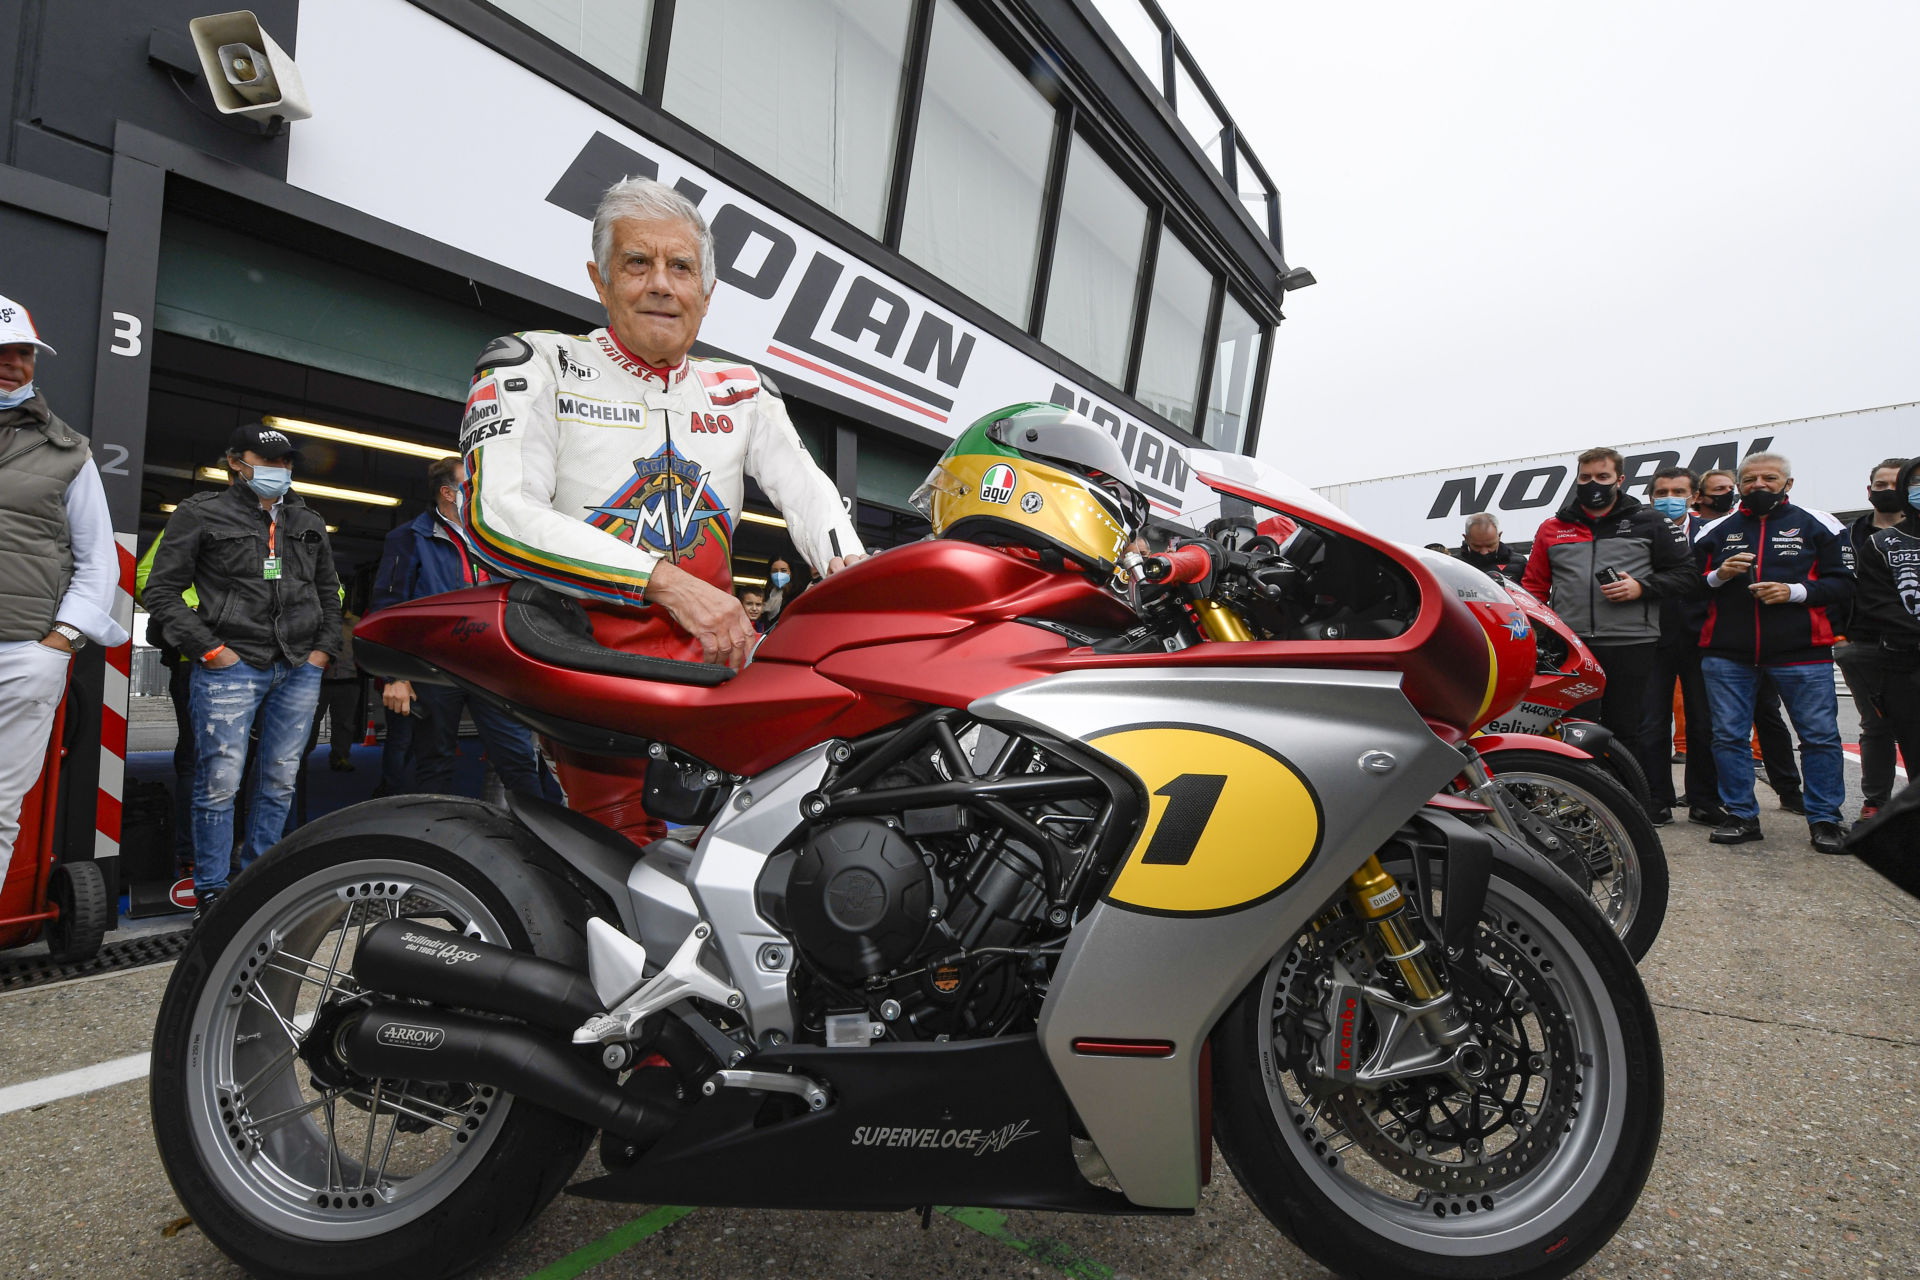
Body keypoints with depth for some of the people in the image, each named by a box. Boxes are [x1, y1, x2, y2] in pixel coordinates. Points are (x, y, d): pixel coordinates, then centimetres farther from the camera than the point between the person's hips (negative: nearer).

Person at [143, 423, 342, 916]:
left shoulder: (309, 523, 18)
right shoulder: (202, 514, 4)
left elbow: (329, 591, 25)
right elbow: (162, 589, 1)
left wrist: (325, 648, 11)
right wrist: (209, 649, -8)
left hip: (300, 671, 4)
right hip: (231, 667, -4)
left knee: (280, 781, 8)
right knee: (220, 783, -5)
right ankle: (211, 890, 8)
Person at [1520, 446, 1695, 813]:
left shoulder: (1649, 523, 8)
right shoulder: (1553, 528, 12)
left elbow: (1684, 574, 8)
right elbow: (1535, 586, 13)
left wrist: (1641, 587, -10)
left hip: (1631, 646, -1)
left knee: (1628, 731, 6)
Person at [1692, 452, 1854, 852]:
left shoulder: (1818, 526, 7)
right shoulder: (1715, 531, 13)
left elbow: (1844, 584, 1)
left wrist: (1795, 591, -14)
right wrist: (1718, 576, -7)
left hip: (1802, 652, -1)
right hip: (1727, 653, 2)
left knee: (1820, 736, 2)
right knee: (1728, 736, 3)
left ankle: (1824, 819, 14)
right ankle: (1741, 815, 13)